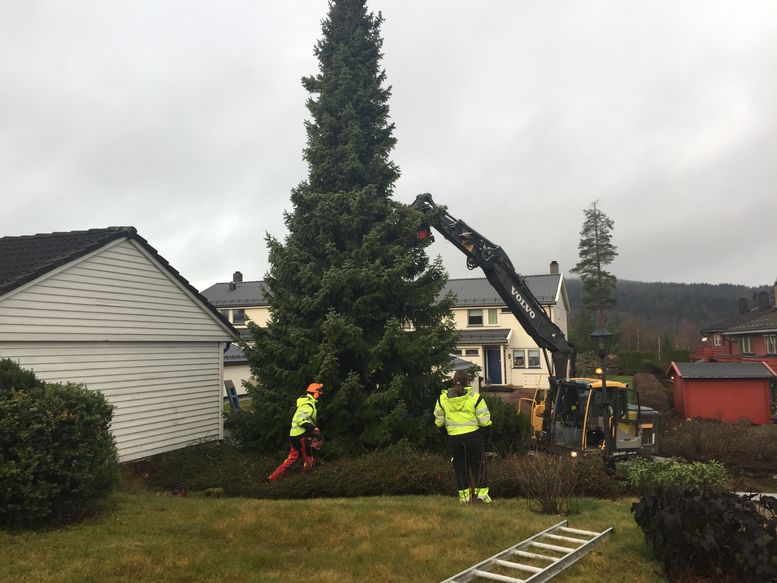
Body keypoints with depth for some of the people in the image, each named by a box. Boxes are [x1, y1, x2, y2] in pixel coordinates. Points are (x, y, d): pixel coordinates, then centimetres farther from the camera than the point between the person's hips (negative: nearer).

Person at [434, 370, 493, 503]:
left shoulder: (442, 398, -1)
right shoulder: (475, 397, -8)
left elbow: (439, 421, 8)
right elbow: (484, 420, -6)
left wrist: (445, 432, 24)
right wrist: (486, 429, 13)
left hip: (453, 437, 2)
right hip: (473, 435, -1)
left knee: (459, 466, 13)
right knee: (477, 464, 13)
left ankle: (464, 494, 15)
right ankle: (482, 491, 9)